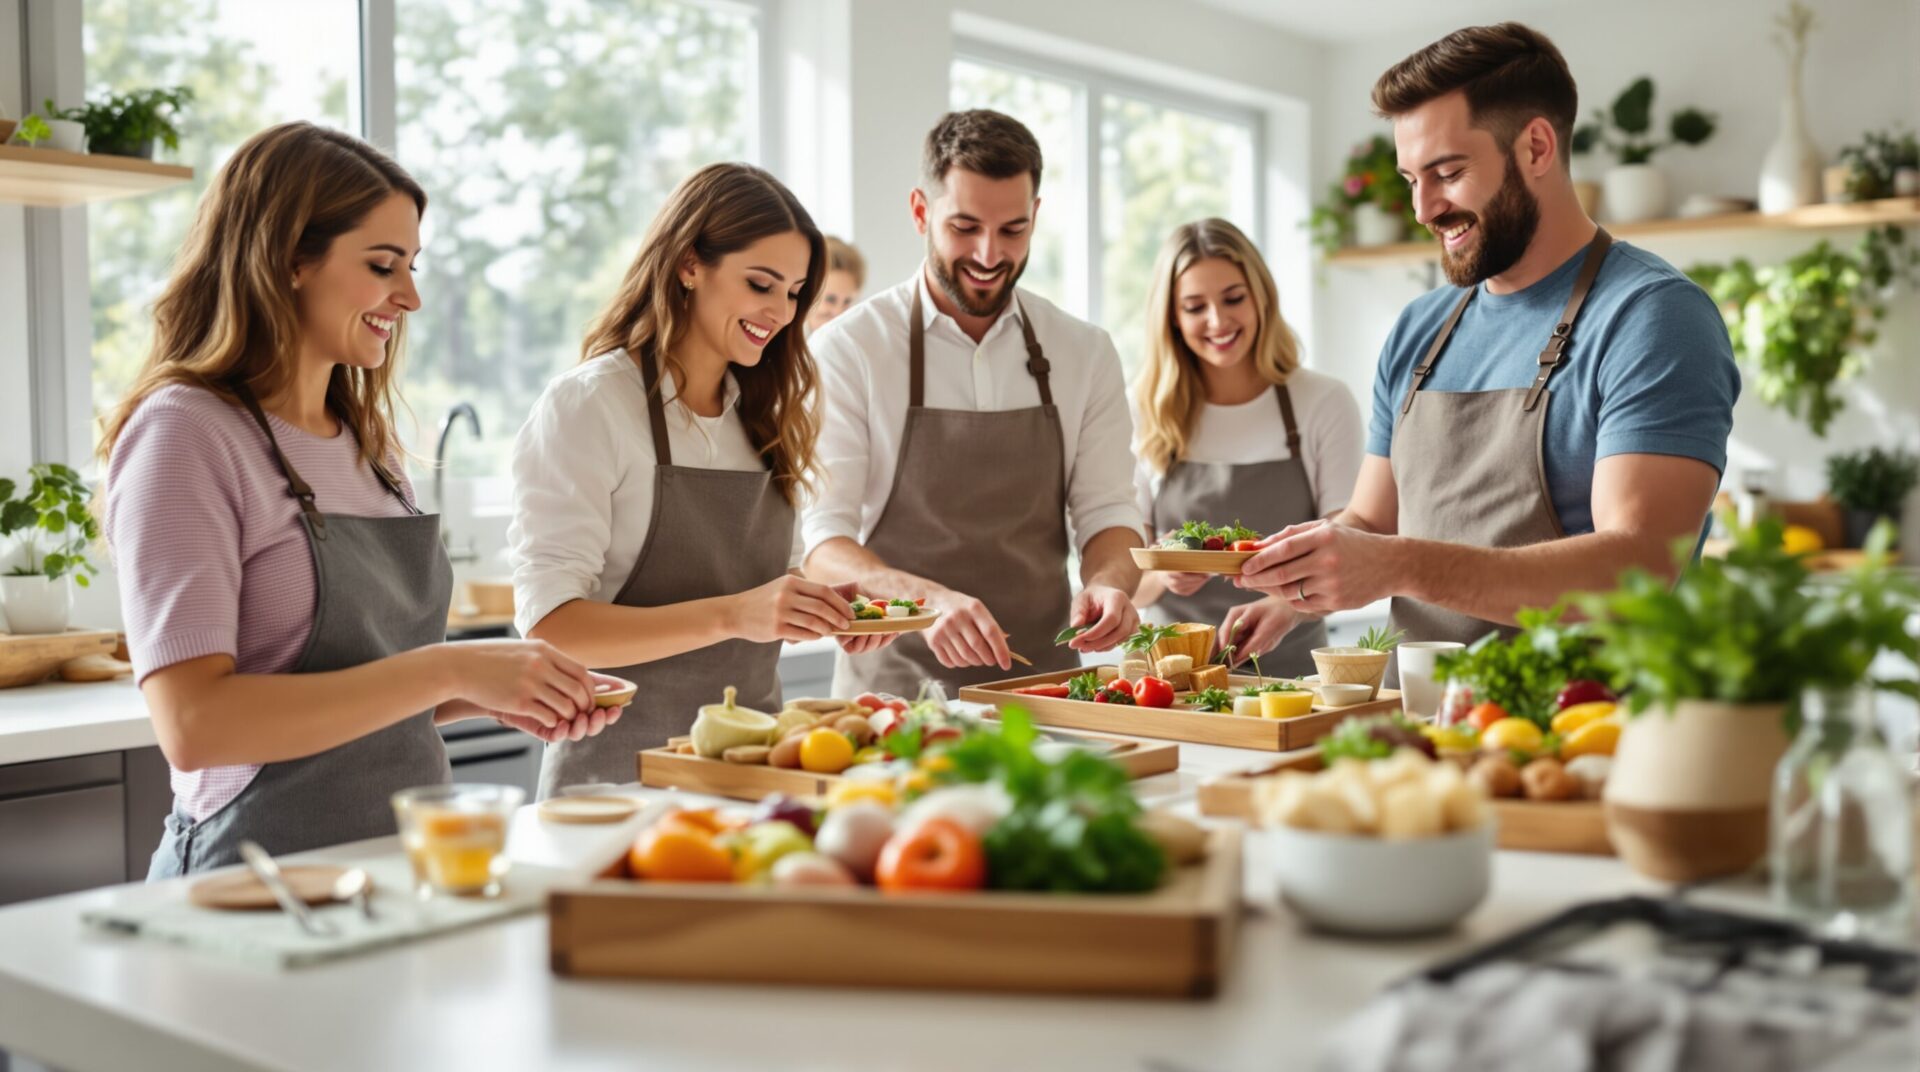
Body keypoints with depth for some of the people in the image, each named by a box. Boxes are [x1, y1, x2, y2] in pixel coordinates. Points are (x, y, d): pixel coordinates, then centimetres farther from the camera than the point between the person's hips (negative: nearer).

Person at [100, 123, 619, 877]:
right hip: (263, 884, -7)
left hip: (405, 866, 7)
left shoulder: (366, 442, 12)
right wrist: (447, 670, -21)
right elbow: (194, 723, -19)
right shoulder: (183, 435, -10)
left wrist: (488, 695, 2)